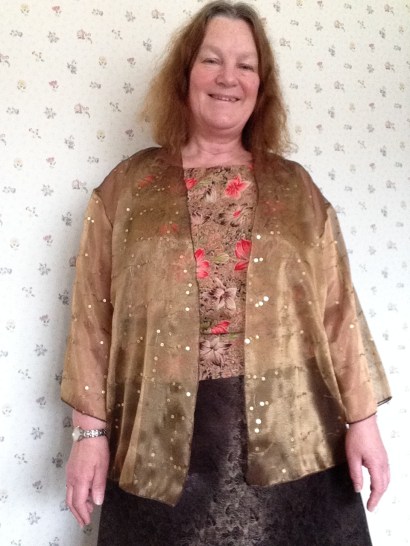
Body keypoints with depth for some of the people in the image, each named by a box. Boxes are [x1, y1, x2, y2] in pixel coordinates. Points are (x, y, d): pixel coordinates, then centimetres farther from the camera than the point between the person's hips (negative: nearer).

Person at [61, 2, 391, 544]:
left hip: (291, 441, 2)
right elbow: (95, 316, 2)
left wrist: (361, 418, 0)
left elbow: (338, 307, 4)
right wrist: (91, 430, -1)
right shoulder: (128, 187, 3)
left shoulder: (295, 187, 7)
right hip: (164, 444, 0)